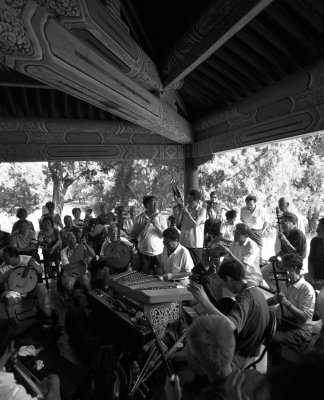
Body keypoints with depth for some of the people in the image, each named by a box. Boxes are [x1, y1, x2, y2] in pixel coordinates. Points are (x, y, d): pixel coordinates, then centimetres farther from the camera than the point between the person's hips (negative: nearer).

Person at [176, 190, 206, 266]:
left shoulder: (202, 210, -5)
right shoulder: (186, 209, 9)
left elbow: (195, 224, -15)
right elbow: (177, 223, 6)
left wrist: (187, 213, -15)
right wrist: (181, 212, -6)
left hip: (195, 244, -4)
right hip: (183, 243, 5)